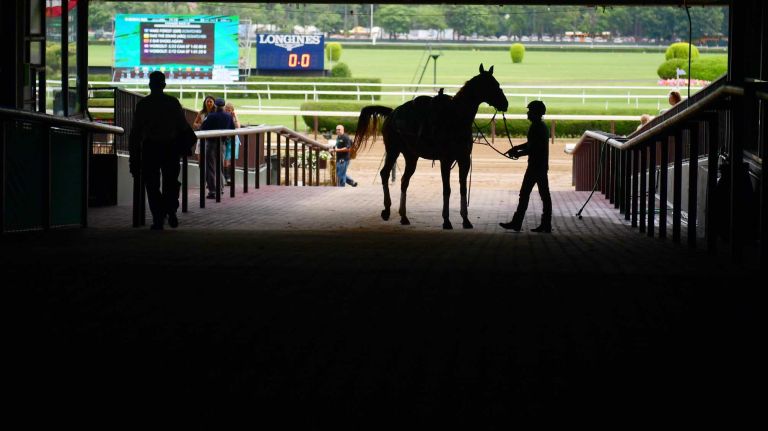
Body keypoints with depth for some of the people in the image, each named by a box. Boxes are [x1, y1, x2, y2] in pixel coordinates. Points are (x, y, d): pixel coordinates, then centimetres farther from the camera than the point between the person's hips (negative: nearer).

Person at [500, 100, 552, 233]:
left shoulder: (535, 127, -16)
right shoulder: (543, 127, 15)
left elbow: (531, 148, -20)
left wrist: (517, 153, -8)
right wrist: (516, 148, 16)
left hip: (535, 166, -10)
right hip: (543, 166, 10)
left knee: (524, 194, -4)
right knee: (544, 195, 7)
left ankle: (516, 223, 0)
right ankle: (546, 225, 7)